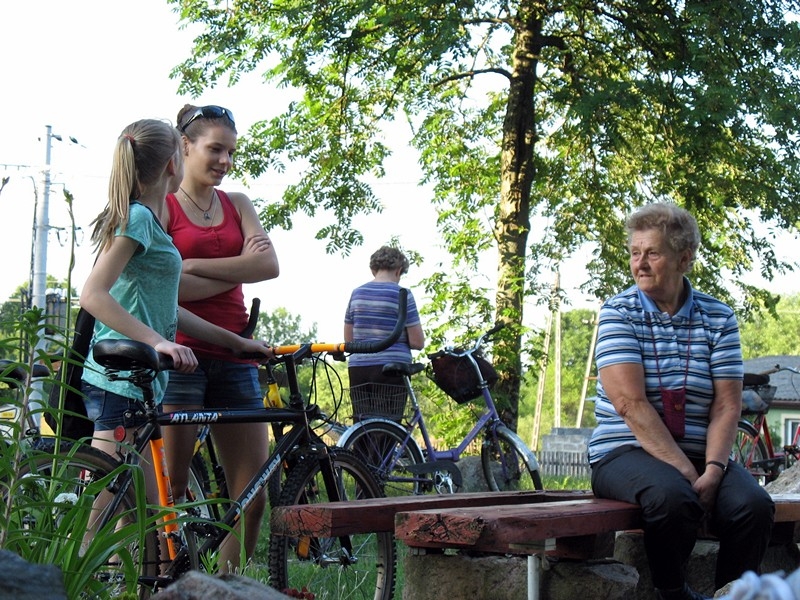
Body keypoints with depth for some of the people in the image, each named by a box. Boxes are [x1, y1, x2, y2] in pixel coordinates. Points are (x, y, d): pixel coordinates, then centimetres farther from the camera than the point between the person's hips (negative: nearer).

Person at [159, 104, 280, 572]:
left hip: (233, 356, 5)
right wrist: (236, 270, -5)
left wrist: (194, 265, -8)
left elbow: (269, 265, -1)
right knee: (168, 491, -6)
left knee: (255, 496, 2)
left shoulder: (238, 205, 16)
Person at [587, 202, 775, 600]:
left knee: (753, 505, -25)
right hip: (626, 452, -3)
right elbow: (630, 403, -13)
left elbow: (727, 406, 0)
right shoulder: (619, 312, -2)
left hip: (700, 455, 3)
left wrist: (712, 470, -17)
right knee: (673, 497, -34)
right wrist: (686, 473, -19)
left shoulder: (718, 317, 7)